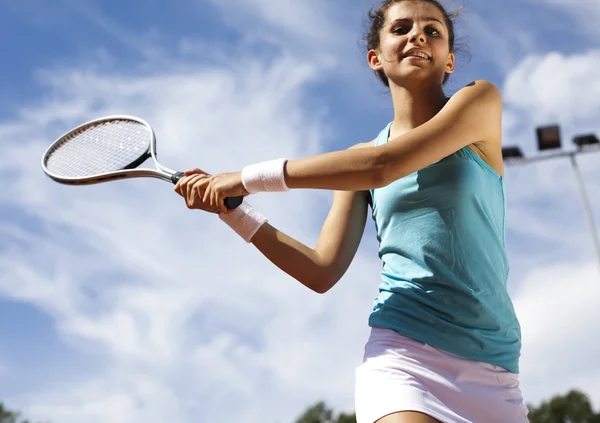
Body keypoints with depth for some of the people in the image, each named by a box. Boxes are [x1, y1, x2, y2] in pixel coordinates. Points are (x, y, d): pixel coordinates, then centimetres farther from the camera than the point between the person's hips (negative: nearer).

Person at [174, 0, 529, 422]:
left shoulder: (480, 101, 0)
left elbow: (382, 166, -17)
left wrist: (250, 177, -12)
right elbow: (322, 271, 6)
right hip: (404, 351, 1)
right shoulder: (362, 155, 10)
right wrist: (232, 209, 2)